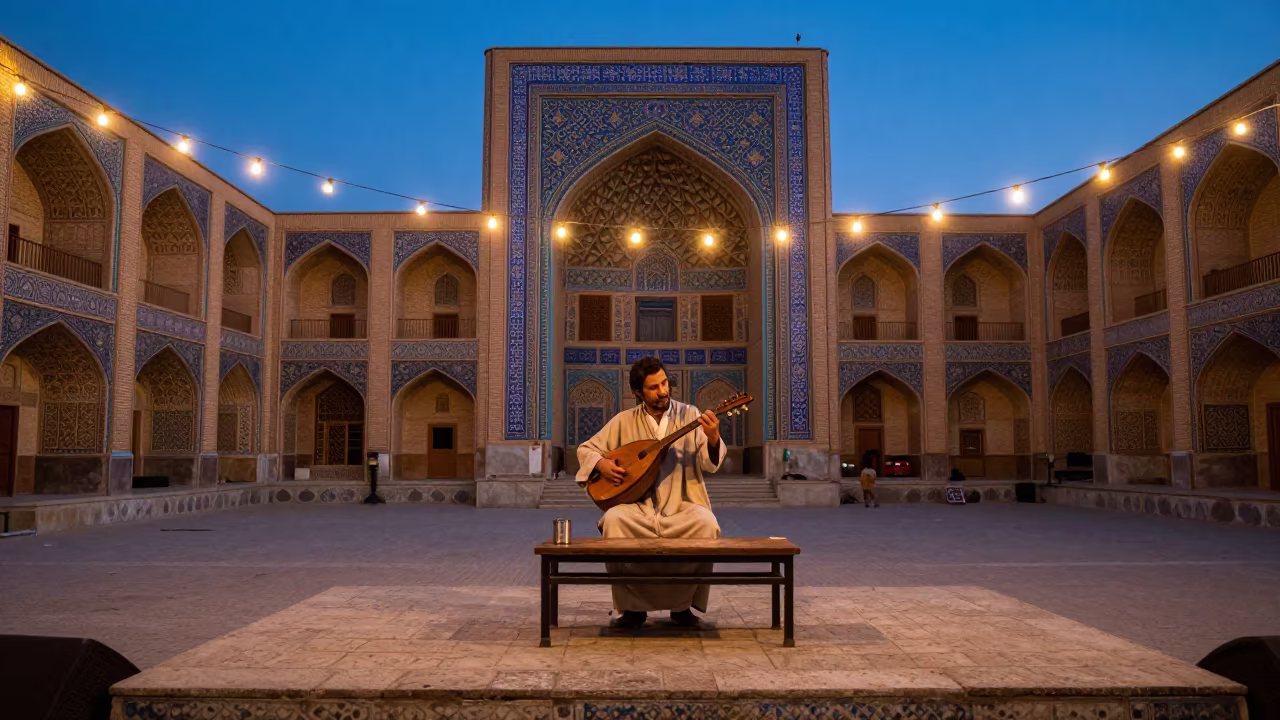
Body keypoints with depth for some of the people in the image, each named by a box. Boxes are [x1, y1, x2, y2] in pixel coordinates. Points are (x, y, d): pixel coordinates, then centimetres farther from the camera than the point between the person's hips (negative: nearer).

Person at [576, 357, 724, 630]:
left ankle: (682, 604, -8)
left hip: (681, 507, -1)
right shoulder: (625, 421, 7)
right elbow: (586, 449, 13)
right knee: (613, 520, -30)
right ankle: (633, 606, -11)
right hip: (638, 507, 1)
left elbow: (708, 464, -6)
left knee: (707, 523, -31)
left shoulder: (688, 415, 4)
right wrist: (601, 464, -9)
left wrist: (713, 439, -28)